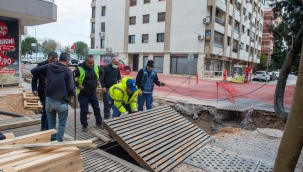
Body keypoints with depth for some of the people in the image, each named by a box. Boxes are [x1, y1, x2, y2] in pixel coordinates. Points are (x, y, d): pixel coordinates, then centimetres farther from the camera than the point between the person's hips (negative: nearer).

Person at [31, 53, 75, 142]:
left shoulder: (49, 66, 3)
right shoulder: (68, 71, -10)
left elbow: (33, 71, 6)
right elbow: (71, 88, -13)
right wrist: (74, 93, 8)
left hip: (49, 100, 4)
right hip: (62, 101, -4)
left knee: (51, 122, 20)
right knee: (62, 123, 13)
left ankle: (53, 140, 28)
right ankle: (59, 141, 16)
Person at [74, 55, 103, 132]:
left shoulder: (96, 67, -4)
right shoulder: (79, 69, -20)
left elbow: (102, 72, 17)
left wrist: (99, 80, 6)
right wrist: (77, 84, -21)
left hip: (93, 93, 5)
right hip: (83, 94, -5)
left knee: (97, 108, 13)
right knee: (84, 111, 2)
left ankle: (99, 123, 31)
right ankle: (84, 126, 20)